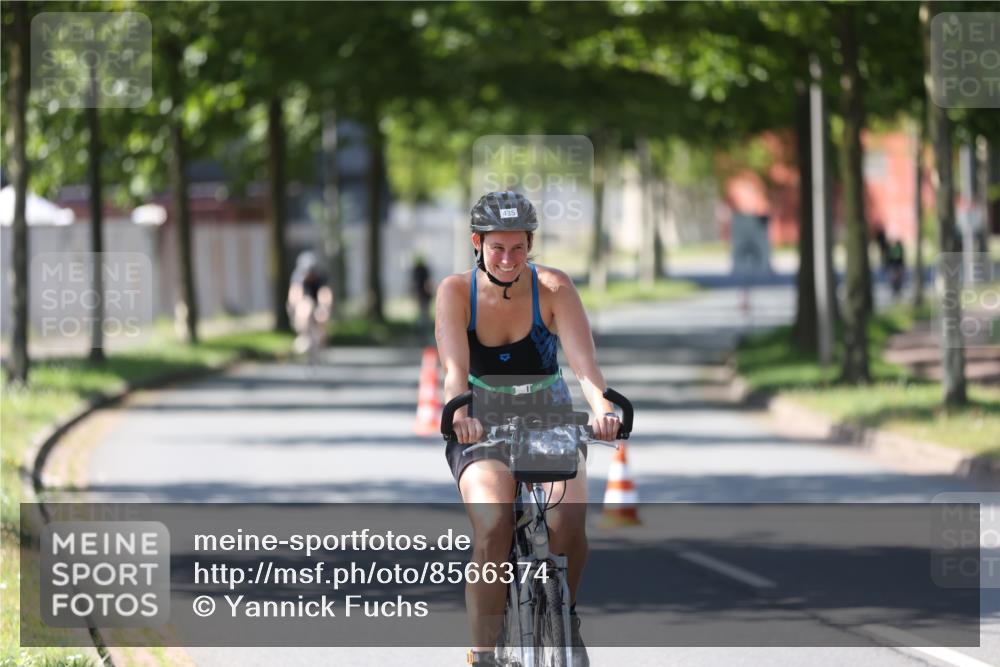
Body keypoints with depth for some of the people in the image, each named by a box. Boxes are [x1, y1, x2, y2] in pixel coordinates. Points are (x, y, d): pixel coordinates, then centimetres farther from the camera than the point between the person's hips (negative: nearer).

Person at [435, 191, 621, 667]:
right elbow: (455, 367, -25)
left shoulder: (553, 288, -11)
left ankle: (564, 614, 3)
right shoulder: (456, 291, -11)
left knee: (567, 519, -28)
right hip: (482, 432, 0)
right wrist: (460, 415, -46)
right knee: (492, 526, -30)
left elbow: (583, 360, -23)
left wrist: (602, 408, -44)